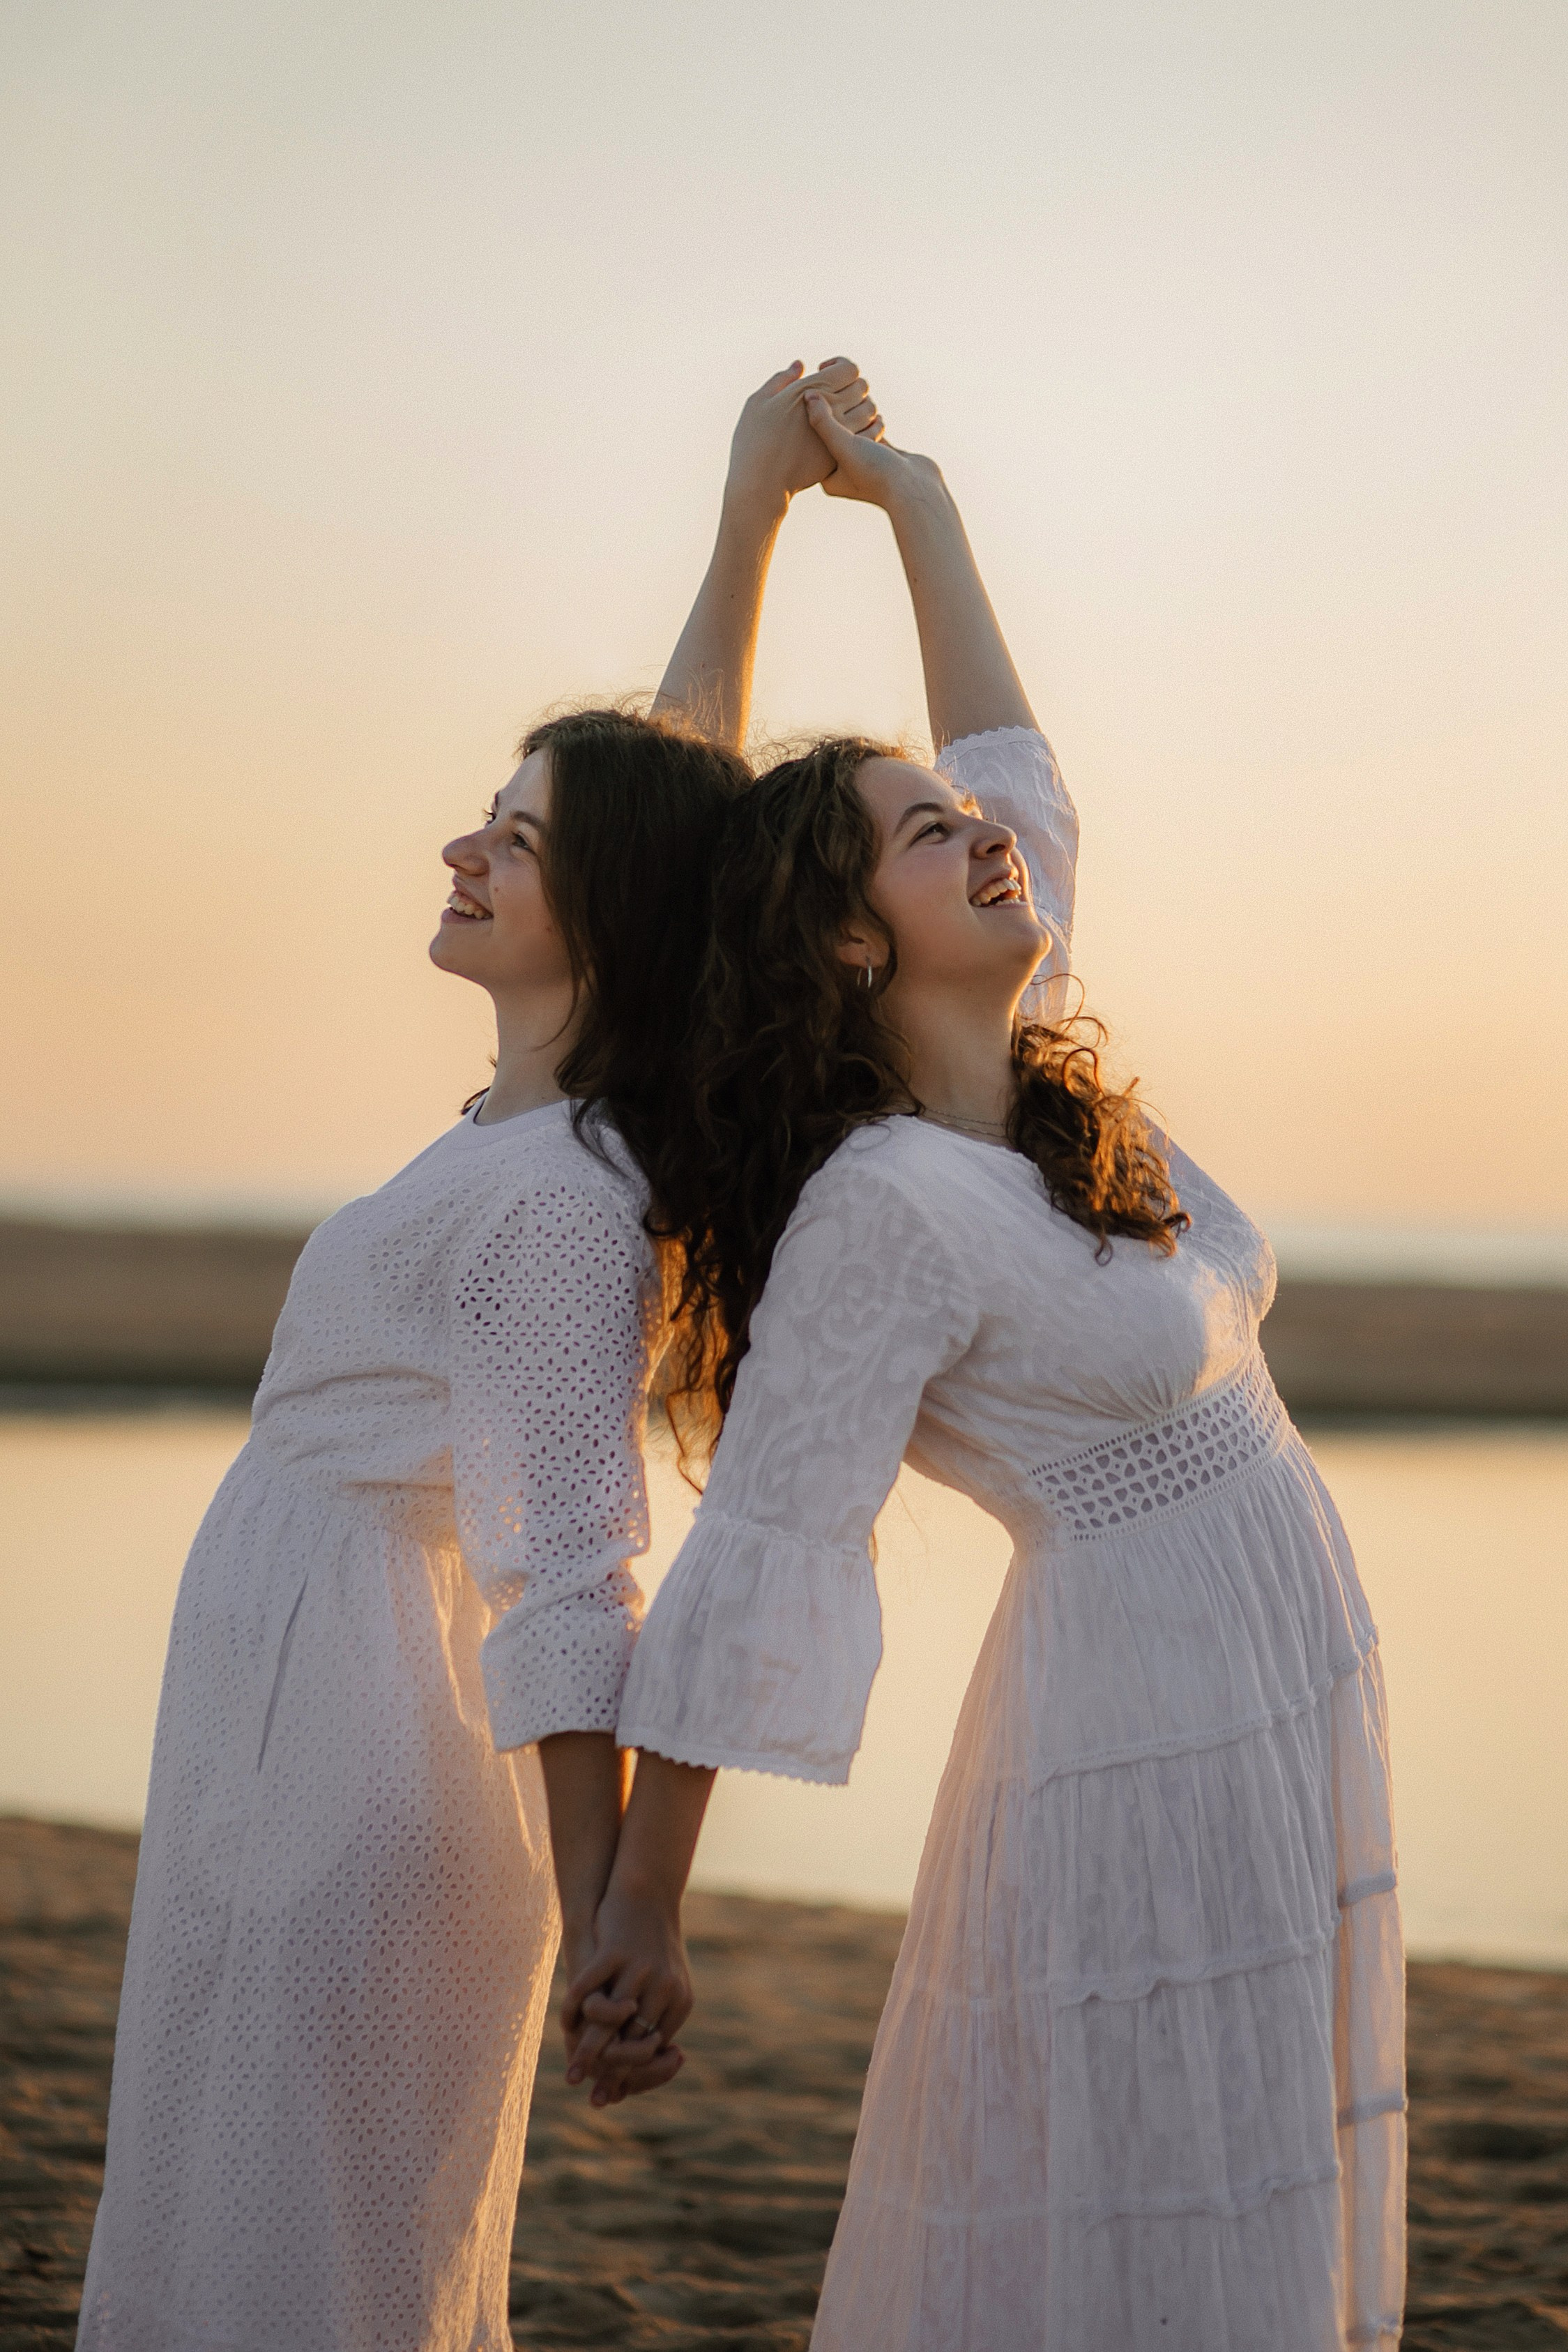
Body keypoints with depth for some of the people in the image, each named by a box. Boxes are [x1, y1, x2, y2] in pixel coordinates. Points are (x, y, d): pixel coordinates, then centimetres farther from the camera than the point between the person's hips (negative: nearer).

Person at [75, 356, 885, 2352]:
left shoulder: (558, 1198, -20)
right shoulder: (551, 1125, 5)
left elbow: (572, 1575, -25)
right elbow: (672, 799, 17)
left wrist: (605, 1923, -26)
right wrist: (749, 506, 15)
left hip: (346, 1724, -10)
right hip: (299, 1702, 10)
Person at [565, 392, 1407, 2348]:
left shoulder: (1028, 1081, 6)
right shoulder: (887, 1210, -19)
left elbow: (1016, 772, 19)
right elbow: (759, 1554, -18)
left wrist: (915, 502, 21)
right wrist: (641, 1909, -16)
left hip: (1271, 1716, 9)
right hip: (1150, 1744, -9)